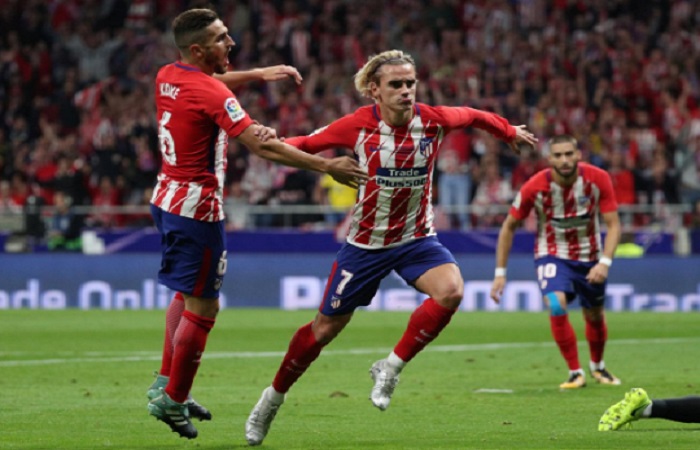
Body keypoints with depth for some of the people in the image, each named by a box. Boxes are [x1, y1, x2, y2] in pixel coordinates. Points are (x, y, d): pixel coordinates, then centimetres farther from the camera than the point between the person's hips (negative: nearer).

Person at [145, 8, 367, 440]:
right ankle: (173, 400, 7)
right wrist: (326, 166, -24)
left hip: (167, 198, 9)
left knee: (186, 294, 24)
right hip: (197, 208, -9)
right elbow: (263, 146, -27)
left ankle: (166, 384, 27)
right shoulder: (212, 94, -22)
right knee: (202, 308, 0)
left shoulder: (167, 76, 4)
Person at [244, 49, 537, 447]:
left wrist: (510, 132, 25)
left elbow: (472, 116, 9)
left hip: (417, 239, 2)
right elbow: (308, 143, -11)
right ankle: (274, 398, 29)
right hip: (366, 244, -2)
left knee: (451, 290, -29)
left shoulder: (433, 120, -12)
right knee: (325, 329, 6)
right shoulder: (359, 126, -17)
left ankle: (391, 368, -11)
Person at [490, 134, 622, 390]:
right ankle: (575, 372, -11)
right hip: (552, 254, -2)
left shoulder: (598, 179, -19)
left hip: (589, 257, 2)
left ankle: (597, 366, 44)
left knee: (594, 317, 13)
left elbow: (613, 224, -14)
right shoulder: (535, 187, -21)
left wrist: (604, 262, -29)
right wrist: (500, 273, -9)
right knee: (557, 306, -26)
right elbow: (509, 227, -8)